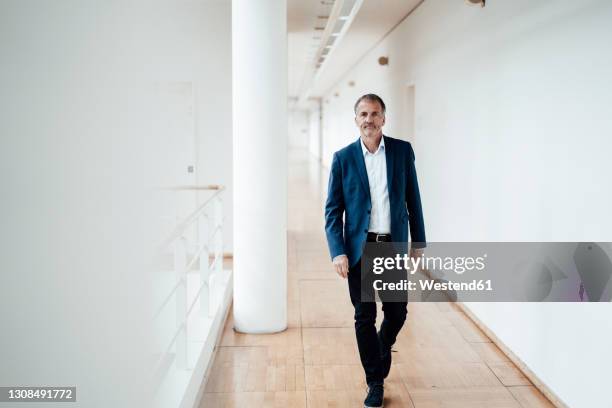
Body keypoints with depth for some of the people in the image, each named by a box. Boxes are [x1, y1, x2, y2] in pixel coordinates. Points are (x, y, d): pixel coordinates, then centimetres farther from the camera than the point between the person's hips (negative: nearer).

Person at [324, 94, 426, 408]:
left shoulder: (402, 150, 1)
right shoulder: (343, 157, -2)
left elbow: (413, 199, 6)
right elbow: (333, 209, -2)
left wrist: (418, 241, 7)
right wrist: (337, 252, -11)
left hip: (394, 246, 1)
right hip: (360, 248, -1)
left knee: (397, 312, 10)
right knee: (364, 318, 5)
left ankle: (381, 349, 43)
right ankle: (375, 382, 23)